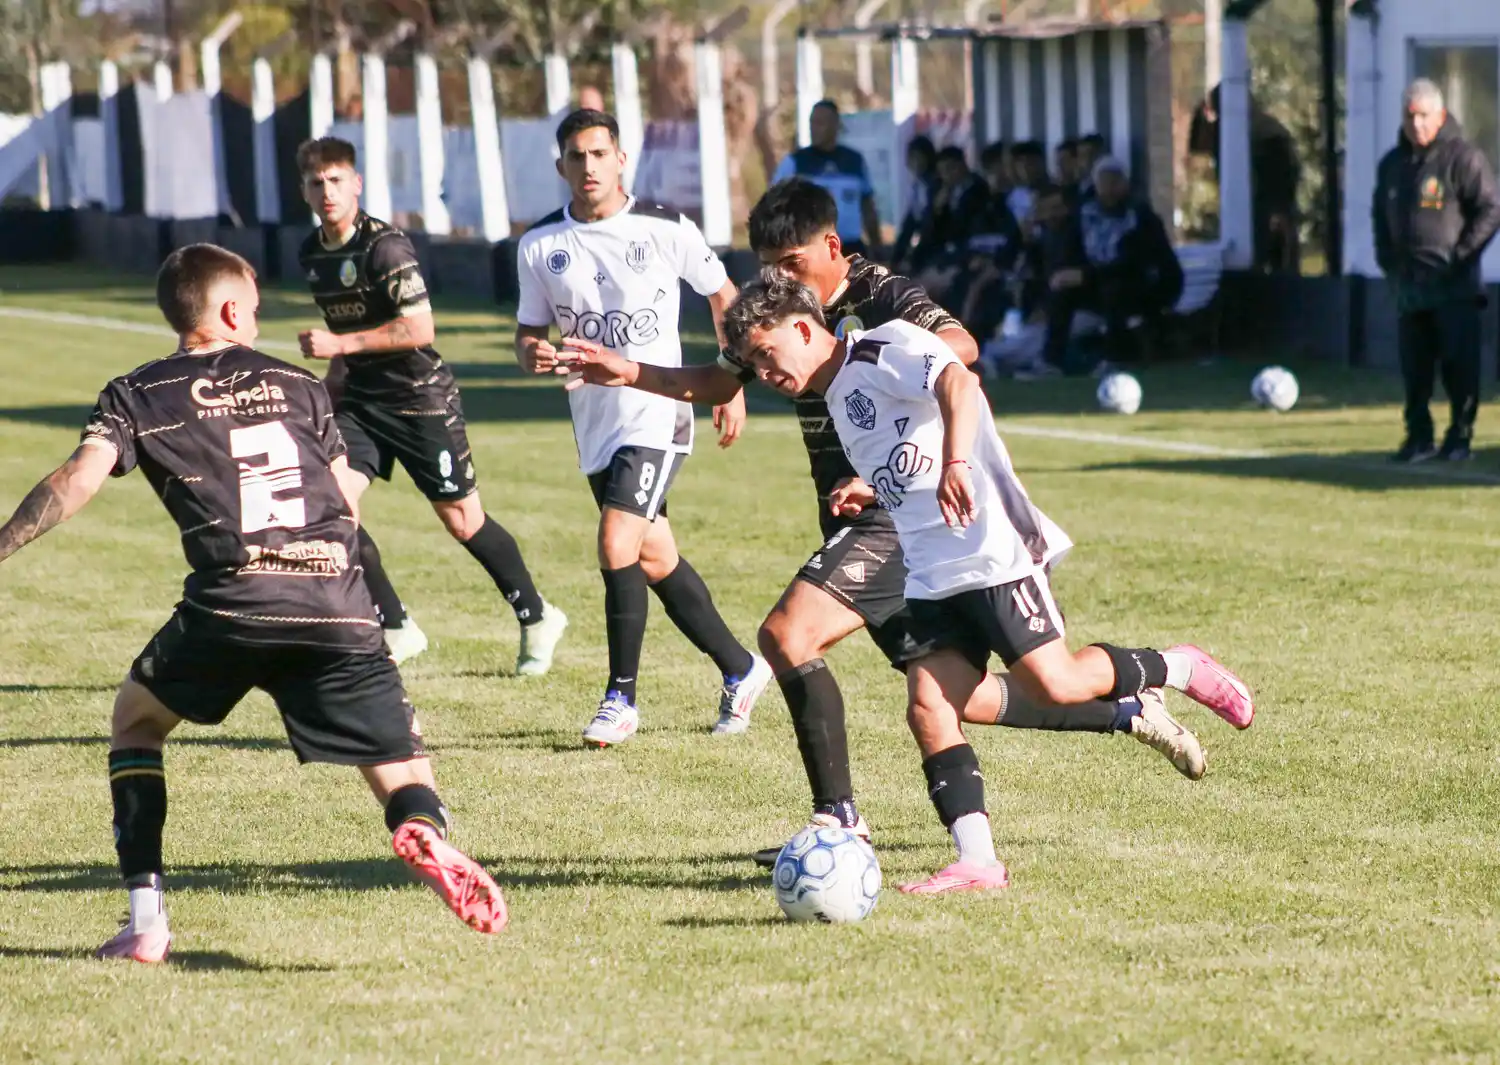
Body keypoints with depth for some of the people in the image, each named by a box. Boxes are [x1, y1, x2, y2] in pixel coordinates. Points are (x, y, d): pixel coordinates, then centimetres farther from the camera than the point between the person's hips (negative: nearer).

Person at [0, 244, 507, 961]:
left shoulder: (138, 397, 13)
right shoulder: (299, 386, 20)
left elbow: (78, 480, -2)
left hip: (230, 605, -1)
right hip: (339, 607, 1)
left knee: (135, 721, 26)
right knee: (400, 775, 8)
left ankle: (146, 922, 15)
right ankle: (424, 830, -31)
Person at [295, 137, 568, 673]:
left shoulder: (384, 246, -19)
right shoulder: (311, 253, 6)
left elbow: (419, 328, -24)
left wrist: (341, 345, -26)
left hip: (421, 399, -7)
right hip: (360, 402, 7)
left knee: (463, 521, 1)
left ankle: (536, 618, 22)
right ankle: (395, 630, 0)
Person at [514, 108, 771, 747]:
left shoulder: (665, 230, -6)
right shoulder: (539, 246, 3)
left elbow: (723, 296, 7)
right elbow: (529, 333, 11)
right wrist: (533, 355, -14)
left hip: (657, 412, -5)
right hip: (594, 423, 5)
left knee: (617, 546, -19)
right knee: (656, 561, 12)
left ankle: (621, 696, -8)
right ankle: (740, 670, 29)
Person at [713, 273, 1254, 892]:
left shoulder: (881, 350, -8)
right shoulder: (839, 400, 22)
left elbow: (958, 382, -28)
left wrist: (955, 463, -40)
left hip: (993, 550, -9)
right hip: (932, 579, 9)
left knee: (1053, 684, -12)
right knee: (928, 710, -7)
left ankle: (1176, 670, 14)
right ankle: (976, 863, -12)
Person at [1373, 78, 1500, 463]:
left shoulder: (1463, 158, -5)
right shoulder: (1392, 164, 16)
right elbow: (1381, 217, 27)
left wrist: (1461, 255, -13)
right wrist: (1387, 259, 13)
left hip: (1454, 286, -6)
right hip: (1409, 285, 6)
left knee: (1460, 364, -5)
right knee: (1414, 368, 5)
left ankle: (1460, 436, 2)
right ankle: (1419, 438, 11)